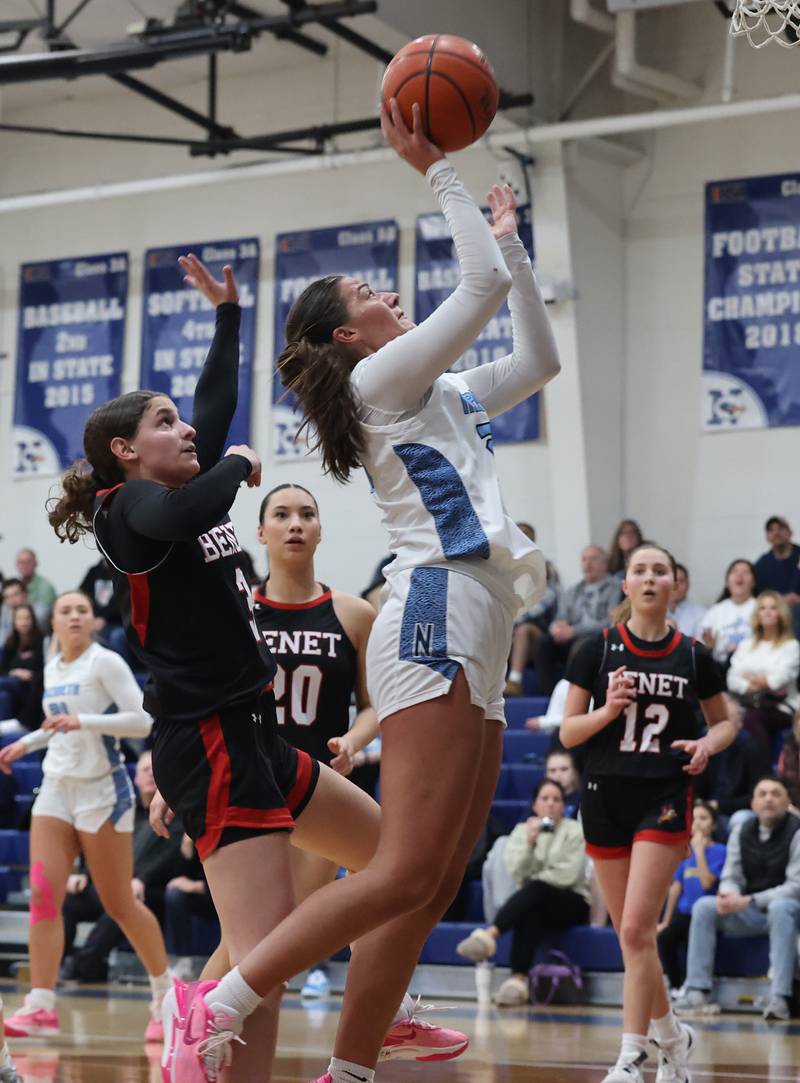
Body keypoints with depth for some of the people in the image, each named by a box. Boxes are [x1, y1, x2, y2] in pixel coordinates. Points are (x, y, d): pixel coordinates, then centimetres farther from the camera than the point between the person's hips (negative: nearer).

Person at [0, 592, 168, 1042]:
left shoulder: (105, 662, -9)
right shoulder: (52, 669, 12)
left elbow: (142, 721, -18)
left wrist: (82, 721, -26)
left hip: (101, 790, -6)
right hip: (56, 787, 6)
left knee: (119, 903, 0)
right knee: (43, 894, -9)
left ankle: (166, 993, 19)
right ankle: (41, 1007, -10)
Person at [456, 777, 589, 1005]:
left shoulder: (574, 831, 5)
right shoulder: (521, 831, 14)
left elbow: (569, 875, -7)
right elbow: (517, 873, -1)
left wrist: (533, 880, -6)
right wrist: (529, 841, -14)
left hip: (571, 904, -2)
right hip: (533, 902, 2)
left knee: (535, 889, -36)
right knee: (529, 915, -37)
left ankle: (490, 934, -58)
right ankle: (519, 979, -54)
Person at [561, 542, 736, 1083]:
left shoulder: (694, 656, 1)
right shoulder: (599, 649, 0)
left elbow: (725, 721, 15)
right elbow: (568, 732, 1)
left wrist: (708, 744, -7)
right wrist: (608, 709, -17)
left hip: (665, 799, -2)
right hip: (606, 795, 2)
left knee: (637, 931, -14)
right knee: (631, 934, 8)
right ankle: (672, 1035, 28)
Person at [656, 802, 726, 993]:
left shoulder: (719, 851, -2)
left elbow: (707, 882, -15)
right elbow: (676, 886, 14)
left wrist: (699, 851, -12)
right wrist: (666, 921, 14)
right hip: (684, 912, 4)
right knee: (664, 938, -23)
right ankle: (677, 987, -11)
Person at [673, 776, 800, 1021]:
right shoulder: (741, 833, 6)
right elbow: (731, 877, 5)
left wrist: (748, 901, -25)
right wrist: (729, 895, -22)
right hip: (750, 914, 5)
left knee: (779, 908, -39)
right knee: (703, 906, -15)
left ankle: (779, 998, -45)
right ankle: (697, 992, -21)